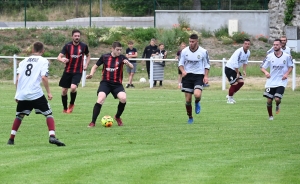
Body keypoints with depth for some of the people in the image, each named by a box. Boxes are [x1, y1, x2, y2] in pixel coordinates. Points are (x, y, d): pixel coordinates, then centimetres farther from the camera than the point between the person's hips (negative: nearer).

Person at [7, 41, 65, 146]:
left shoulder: (24, 61, 16)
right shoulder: (43, 61, 3)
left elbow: (18, 78, 9)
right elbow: (43, 77, -10)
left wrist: (18, 94, 17)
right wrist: (49, 92, -5)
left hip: (22, 94, 4)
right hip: (36, 94, -4)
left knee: (19, 116, 21)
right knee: (48, 114, 3)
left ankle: (11, 139, 19)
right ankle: (52, 136, -15)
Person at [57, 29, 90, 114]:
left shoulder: (83, 46, -3)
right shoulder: (67, 46, -6)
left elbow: (88, 56, 17)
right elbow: (59, 57, -12)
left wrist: (86, 65, 1)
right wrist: (62, 60, -35)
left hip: (78, 72, -1)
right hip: (68, 71, 1)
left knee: (73, 87, -24)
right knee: (64, 91, 4)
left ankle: (72, 104, 4)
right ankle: (65, 109, 25)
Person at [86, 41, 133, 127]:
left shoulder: (122, 57, -2)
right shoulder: (104, 57, -1)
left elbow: (132, 67, -13)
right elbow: (95, 66, 12)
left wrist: (128, 63, -36)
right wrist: (91, 74, -7)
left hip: (117, 84, 1)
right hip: (105, 82, -1)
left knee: (123, 98, -22)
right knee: (100, 99, -23)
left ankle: (117, 117, 8)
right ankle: (93, 122, -13)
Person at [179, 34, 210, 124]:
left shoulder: (203, 52, -4)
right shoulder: (184, 51, -1)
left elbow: (207, 65, 5)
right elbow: (180, 63, 6)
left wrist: (206, 76, -6)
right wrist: (183, 71, -14)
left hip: (199, 76, -2)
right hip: (187, 76, 2)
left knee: (197, 94, -26)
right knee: (188, 99, 0)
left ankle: (197, 103, 12)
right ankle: (190, 117, 19)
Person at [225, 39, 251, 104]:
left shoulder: (248, 52, 0)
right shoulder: (239, 52, -27)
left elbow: (245, 62, 15)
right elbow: (235, 64, -27)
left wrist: (244, 70, 6)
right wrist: (237, 73, -19)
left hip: (235, 69, 8)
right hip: (229, 68, -8)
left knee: (241, 82, 0)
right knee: (234, 83, -13)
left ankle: (230, 96, 15)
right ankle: (229, 99, 6)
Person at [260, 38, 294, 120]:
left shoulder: (287, 56, -5)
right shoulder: (269, 56, -3)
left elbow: (291, 66, 8)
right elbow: (262, 67, 0)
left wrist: (287, 74, -11)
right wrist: (265, 72, -23)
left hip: (281, 81, -2)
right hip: (271, 82, 2)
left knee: (277, 99, -17)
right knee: (269, 100, 1)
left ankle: (277, 106, 20)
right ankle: (270, 116, 26)